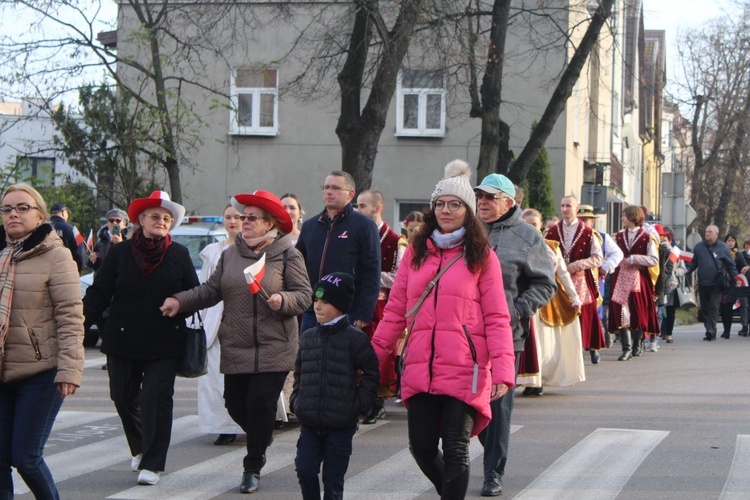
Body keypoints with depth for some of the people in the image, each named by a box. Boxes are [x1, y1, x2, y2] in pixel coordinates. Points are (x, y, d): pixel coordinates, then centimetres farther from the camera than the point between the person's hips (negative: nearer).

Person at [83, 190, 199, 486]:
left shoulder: (179, 255, 4)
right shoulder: (120, 253, 3)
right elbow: (98, 295, 0)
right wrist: (77, 326, -10)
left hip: (164, 343, -2)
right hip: (123, 340, 2)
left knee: (156, 399, -8)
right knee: (124, 398, 9)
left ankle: (152, 464, -1)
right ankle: (140, 449, 32)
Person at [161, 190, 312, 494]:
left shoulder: (287, 255, -2)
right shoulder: (230, 254, 10)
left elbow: (304, 296, -5)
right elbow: (211, 290, 10)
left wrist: (282, 300, -24)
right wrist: (180, 301, -2)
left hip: (273, 349, -4)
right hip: (235, 347, 4)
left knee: (261, 404, -8)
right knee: (235, 404, 6)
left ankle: (253, 468, 7)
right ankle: (260, 440, 38)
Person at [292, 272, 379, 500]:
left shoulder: (355, 338, -6)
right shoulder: (307, 337, 10)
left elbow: (371, 374, -4)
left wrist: (358, 406, -9)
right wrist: (296, 400, 8)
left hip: (341, 424, -4)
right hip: (310, 423, 4)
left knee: (333, 477, 3)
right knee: (305, 469, -1)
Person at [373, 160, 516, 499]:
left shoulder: (482, 256, 2)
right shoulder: (416, 252, 12)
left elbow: (497, 320, -3)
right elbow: (395, 312, 13)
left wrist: (503, 371, -14)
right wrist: (372, 358, 7)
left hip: (465, 370, -3)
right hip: (420, 369, 3)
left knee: (455, 451, -5)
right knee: (421, 447, 6)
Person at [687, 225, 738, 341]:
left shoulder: (723, 247, 2)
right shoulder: (699, 246, 10)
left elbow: (731, 265, 5)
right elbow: (693, 262, 14)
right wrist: (687, 270, -5)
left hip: (717, 284, -4)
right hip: (702, 284, 4)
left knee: (714, 307, -12)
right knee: (704, 308, 8)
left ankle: (711, 331, -18)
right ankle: (709, 330, 17)